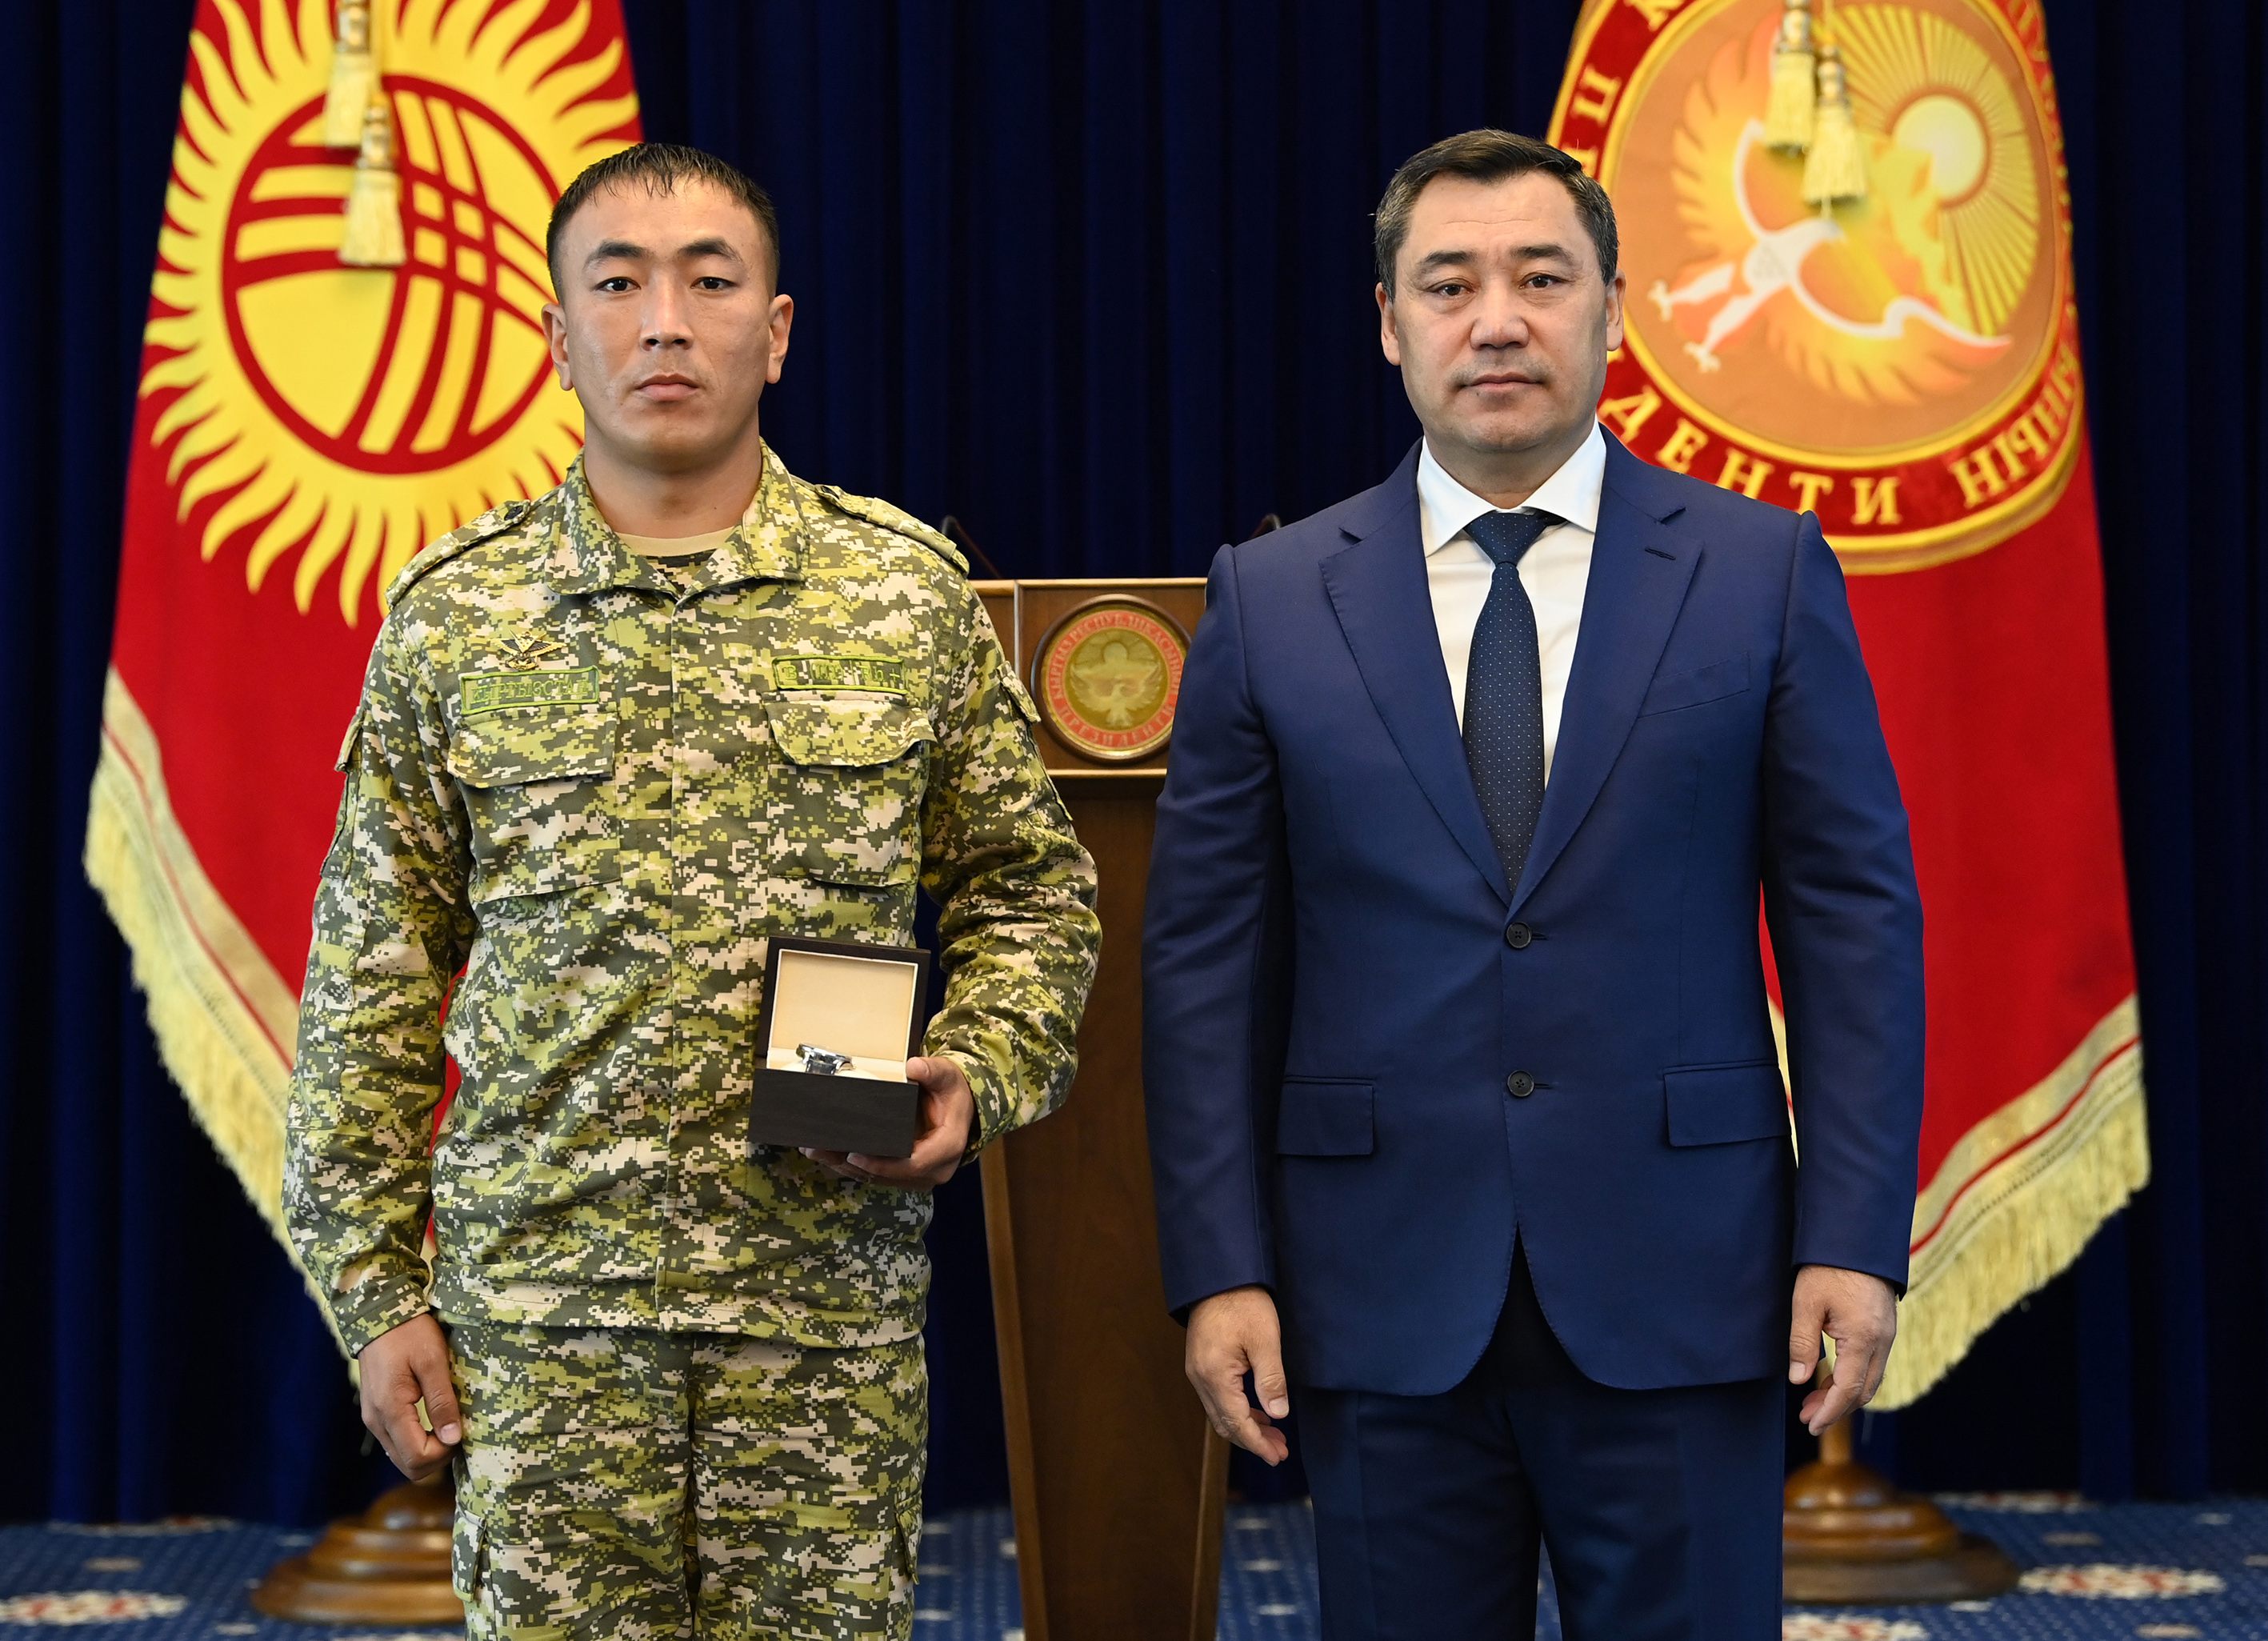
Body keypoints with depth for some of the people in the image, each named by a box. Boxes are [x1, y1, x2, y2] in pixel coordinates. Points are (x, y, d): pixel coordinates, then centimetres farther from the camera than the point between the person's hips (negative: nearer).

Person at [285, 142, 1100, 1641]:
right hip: (536, 1304, 0)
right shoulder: (451, 614, 4)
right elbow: (374, 972, 6)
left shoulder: (912, 592, 5)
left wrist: (981, 1075, -7)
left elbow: (1032, 890, 12)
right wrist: (376, 1290, 2)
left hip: (833, 1298, 1)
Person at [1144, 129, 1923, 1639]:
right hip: (1383, 1290, 1)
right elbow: (1208, 953, 4)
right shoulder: (1272, 600, 5)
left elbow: (1855, 916, 2)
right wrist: (1221, 1268, -2)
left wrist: (1855, 1236, -5)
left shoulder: (1763, 571, 3)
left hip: (1677, 1288, -1)